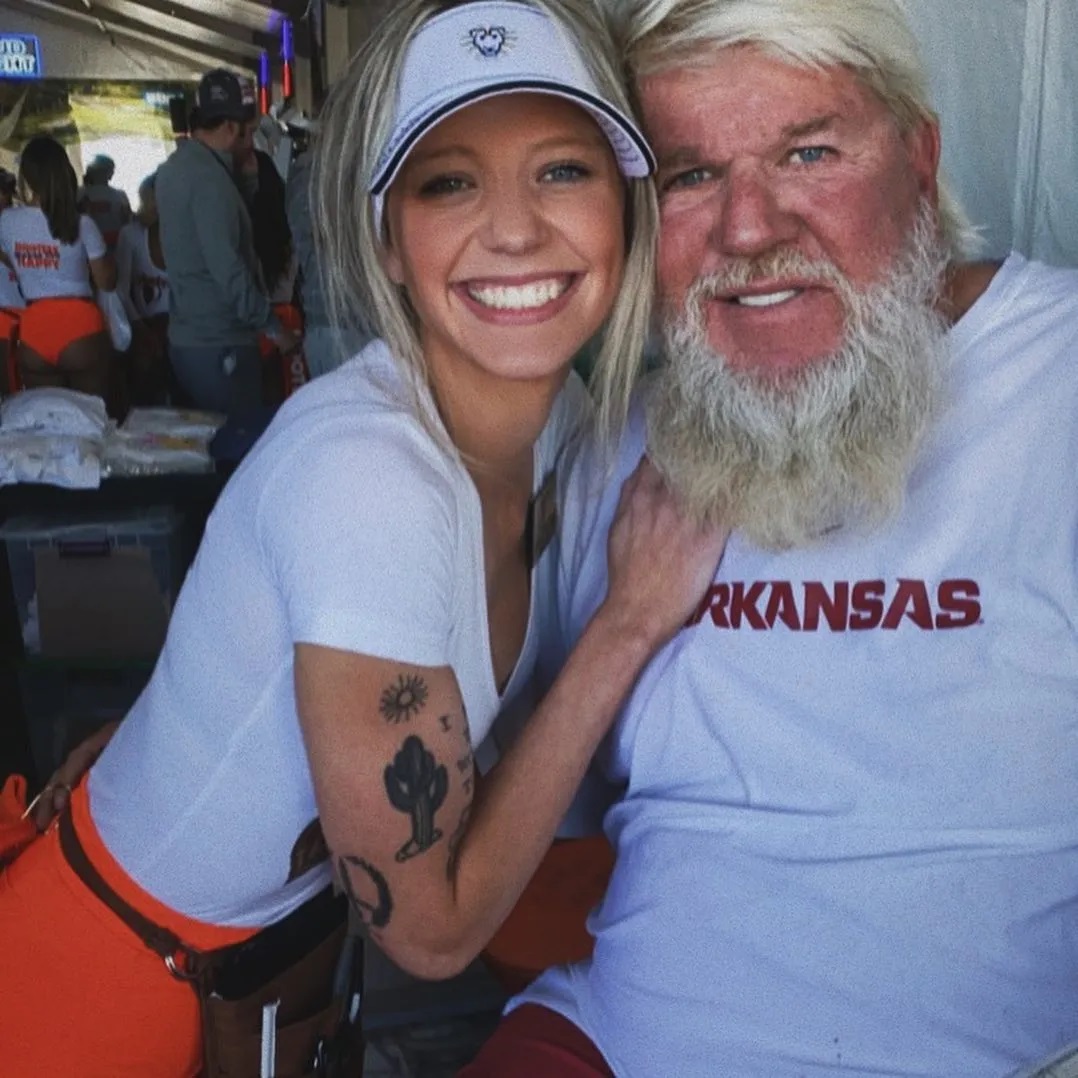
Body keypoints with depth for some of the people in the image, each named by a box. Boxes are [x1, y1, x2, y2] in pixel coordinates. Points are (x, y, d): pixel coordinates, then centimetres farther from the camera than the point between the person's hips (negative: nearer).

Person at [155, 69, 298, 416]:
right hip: (219, 345, -9)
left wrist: (244, 180, 12)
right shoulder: (209, 177, -17)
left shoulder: (175, 167, 12)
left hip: (186, 338, 9)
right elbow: (228, 269, -21)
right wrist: (272, 325, -12)